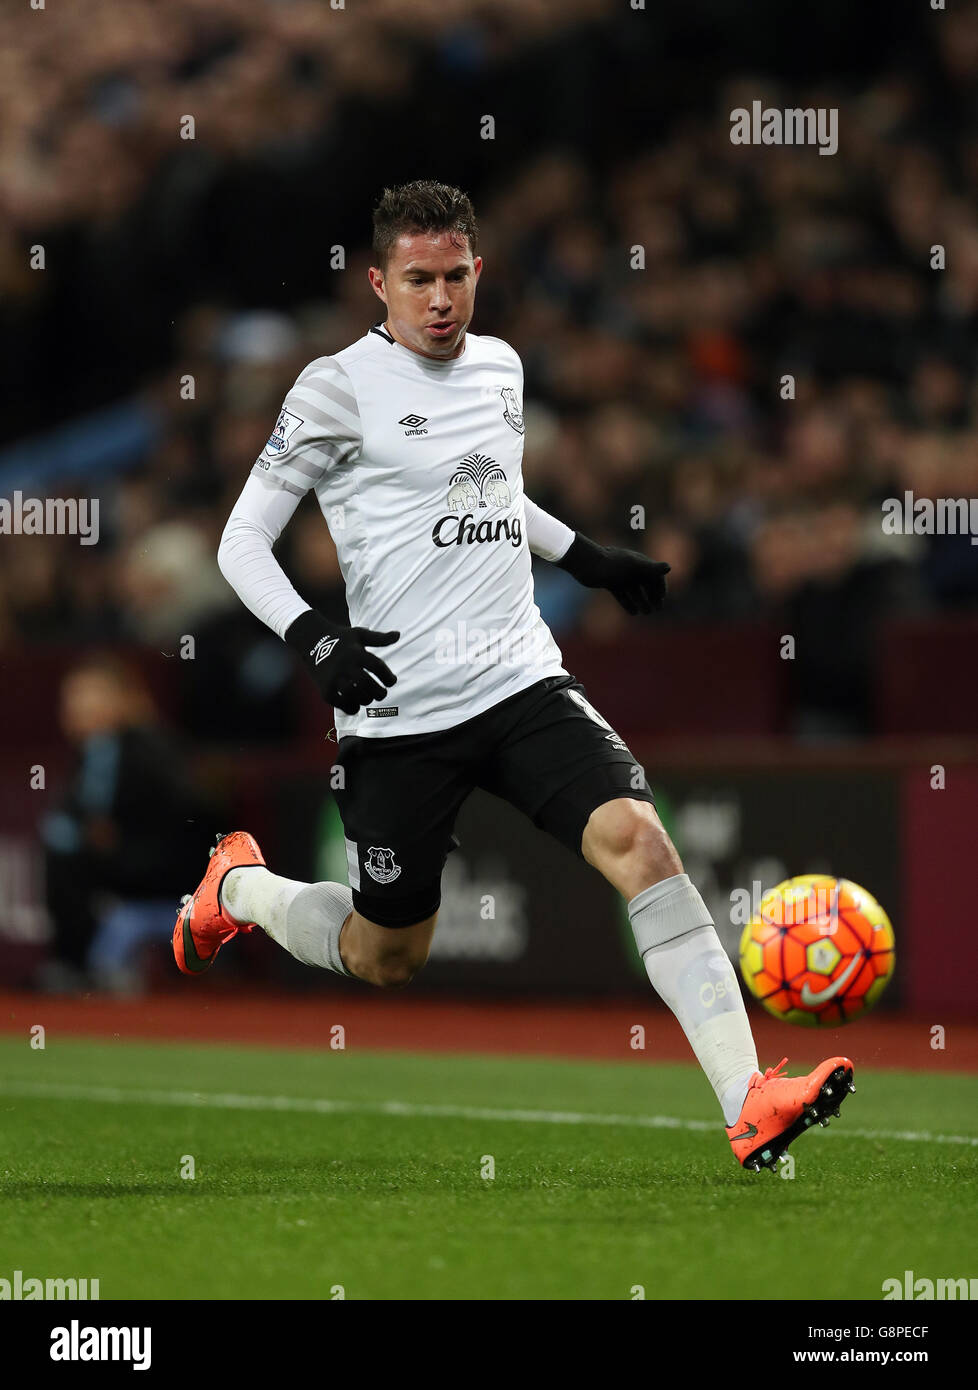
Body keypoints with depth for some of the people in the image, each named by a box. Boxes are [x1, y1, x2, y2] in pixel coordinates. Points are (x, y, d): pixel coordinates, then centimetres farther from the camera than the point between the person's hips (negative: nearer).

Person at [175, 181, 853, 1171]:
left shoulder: (499, 366, 11)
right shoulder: (339, 390, -7)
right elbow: (241, 541, -6)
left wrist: (587, 558, 28)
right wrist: (313, 638, -21)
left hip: (522, 682, 4)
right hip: (400, 712, -4)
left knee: (638, 838, -20)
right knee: (387, 959, 8)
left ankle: (746, 1101, -28)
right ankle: (240, 885, 41)